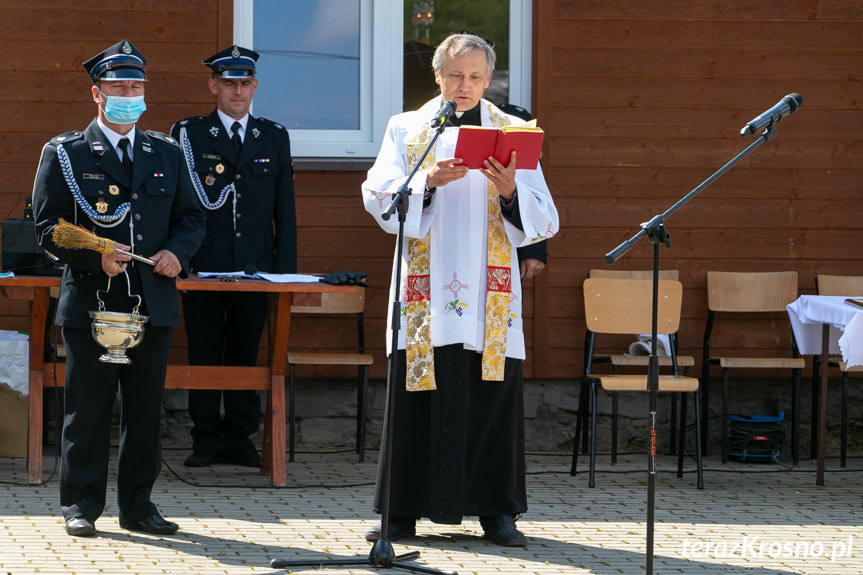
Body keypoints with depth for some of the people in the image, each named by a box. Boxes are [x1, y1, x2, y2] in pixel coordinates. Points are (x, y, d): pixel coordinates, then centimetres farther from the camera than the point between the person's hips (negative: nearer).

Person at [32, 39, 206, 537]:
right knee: (88, 408, -1)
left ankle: (138, 505, 14)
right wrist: (95, 257, -17)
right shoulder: (65, 154, 3)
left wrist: (177, 251, -4)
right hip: (92, 302, -4)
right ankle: (81, 506, 7)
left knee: (146, 410, 6)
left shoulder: (167, 154, 15)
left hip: (154, 303, 4)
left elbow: (192, 216, 18)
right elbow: (48, 226, -2)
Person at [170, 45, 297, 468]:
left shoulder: (274, 138, 11)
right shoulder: (188, 134, 5)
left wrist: (285, 270, 4)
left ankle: (239, 438, 11)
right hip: (203, 268, -2)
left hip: (255, 269, 2)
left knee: (245, 354, 5)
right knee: (204, 355, 0)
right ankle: (206, 440, 6)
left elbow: (285, 209, 11)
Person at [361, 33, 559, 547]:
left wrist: (511, 192, -15)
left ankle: (496, 509, 4)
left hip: (489, 291, 0)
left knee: (493, 392, -3)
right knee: (417, 395, -2)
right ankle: (403, 510, 3)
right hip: (425, 288, 0)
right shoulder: (407, 129, 10)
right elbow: (379, 198, -2)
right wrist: (428, 181, -18)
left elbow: (543, 221, 4)